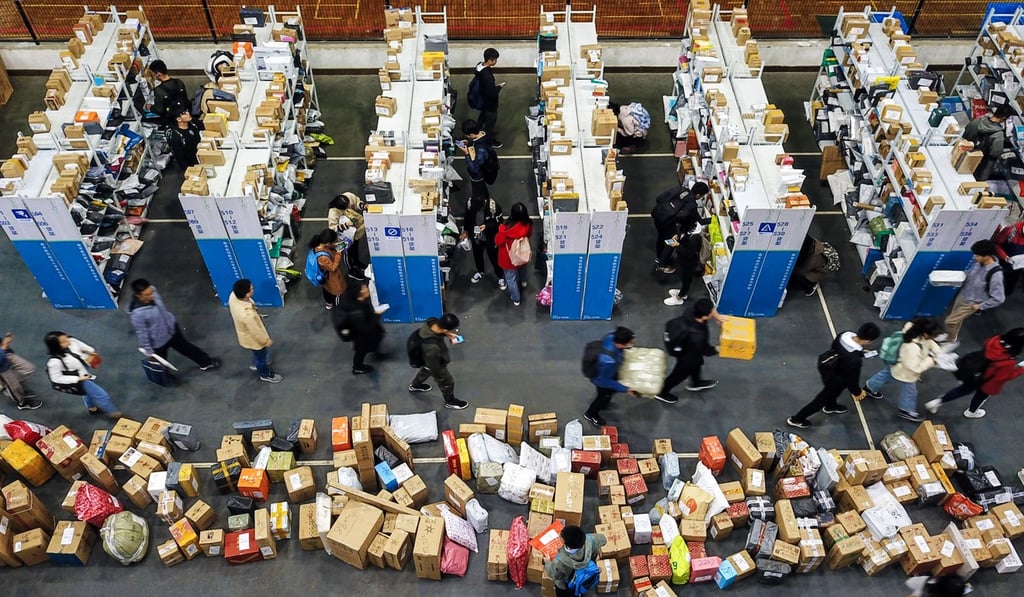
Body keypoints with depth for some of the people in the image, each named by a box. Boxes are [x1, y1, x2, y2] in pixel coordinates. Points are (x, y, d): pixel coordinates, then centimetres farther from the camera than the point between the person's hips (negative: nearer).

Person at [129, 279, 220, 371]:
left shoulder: (152, 290, -21)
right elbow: (142, 334, -24)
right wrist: (148, 351, -12)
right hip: (159, 342, -6)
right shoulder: (137, 313, -39)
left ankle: (206, 362, 51)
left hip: (171, 327, 6)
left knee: (186, 347, 30)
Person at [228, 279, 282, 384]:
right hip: (253, 339, -7)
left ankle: (256, 364, 65)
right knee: (261, 356, 24)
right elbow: (256, 332, -29)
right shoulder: (247, 315, -48)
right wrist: (267, 341, -9)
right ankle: (265, 374, 52)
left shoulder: (233, 296, -26)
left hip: (244, 331, 7)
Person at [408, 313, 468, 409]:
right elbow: (435, 369, -29)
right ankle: (450, 402, 53)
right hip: (435, 365, -6)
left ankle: (415, 385, 68)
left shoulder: (431, 321, -31)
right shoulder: (433, 348, -49)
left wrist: (447, 335, -11)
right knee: (447, 382, 22)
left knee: (426, 370, 38)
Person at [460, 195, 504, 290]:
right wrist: (465, 230, 1)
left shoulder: (493, 206, -33)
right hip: (475, 236, 4)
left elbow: (499, 222, -19)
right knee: (477, 255, 26)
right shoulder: (470, 203, -23)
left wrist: (486, 226, -32)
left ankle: (501, 277, 40)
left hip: (490, 238, -4)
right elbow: (466, 217, -2)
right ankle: (480, 272, 56)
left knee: (494, 257, 15)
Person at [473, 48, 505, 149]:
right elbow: (492, 93, -35)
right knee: (491, 121, 15)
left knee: (482, 116, 32)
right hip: (489, 103, -9)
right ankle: (491, 141, 36)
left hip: (482, 99, 9)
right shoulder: (487, 76, -39)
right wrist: (499, 86, -16)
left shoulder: (479, 65, -11)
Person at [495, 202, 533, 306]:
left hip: (509, 257, -4)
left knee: (511, 278, 20)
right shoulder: (528, 225, -27)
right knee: (522, 267, 38)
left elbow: (498, 241, -18)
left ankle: (516, 299, 37)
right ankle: (523, 281, 67)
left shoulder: (506, 228, -37)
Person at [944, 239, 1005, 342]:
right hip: (962, 295, 6)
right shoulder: (979, 261, -13)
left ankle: (951, 341, 30)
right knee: (956, 320, 25)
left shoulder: (995, 274, -33)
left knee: (950, 321, 2)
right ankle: (952, 336, 50)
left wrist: (980, 306, -16)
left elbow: (998, 298, -26)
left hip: (971, 303, -6)